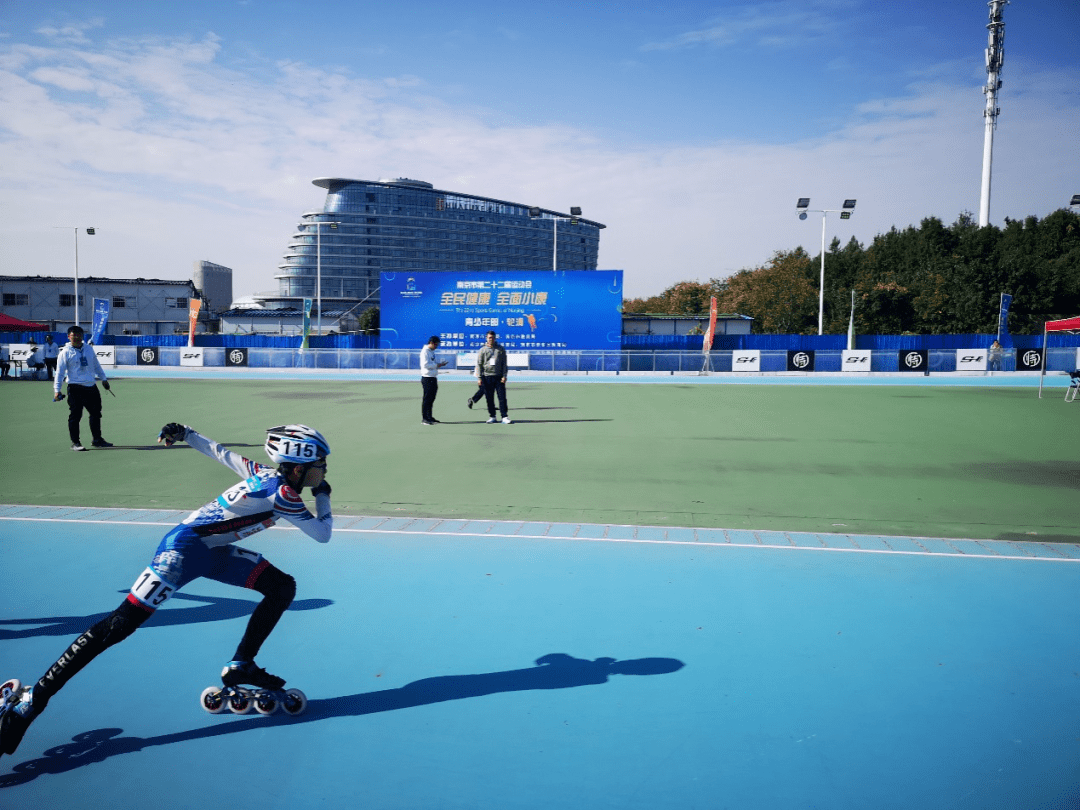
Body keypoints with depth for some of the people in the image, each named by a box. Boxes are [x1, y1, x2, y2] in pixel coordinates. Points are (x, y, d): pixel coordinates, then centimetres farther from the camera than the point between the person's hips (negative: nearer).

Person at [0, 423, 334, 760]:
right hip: (185, 548, -10)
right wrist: (323, 497, 4)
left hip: (214, 552, 10)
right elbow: (323, 534, -9)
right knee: (119, 625, -14)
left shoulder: (265, 473, 4)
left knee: (283, 587, 1)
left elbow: (220, 452, 14)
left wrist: (184, 433, 22)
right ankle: (29, 700, -8)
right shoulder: (284, 493, -20)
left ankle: (240, 667, 8)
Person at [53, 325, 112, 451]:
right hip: (75, 388, -6)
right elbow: (60, 372, -6)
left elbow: (96, 365, 23)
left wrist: (103, 379, 25)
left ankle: (97, 439, 25)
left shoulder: (89, 349, 11)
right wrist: (57, 390, -12)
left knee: (96, 413, 12)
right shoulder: (65, 352, -4)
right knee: (75, 416, -3)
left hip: (91, 387, 6)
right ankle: (75, 442, 5)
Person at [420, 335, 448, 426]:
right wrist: (437, 365, -18)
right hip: (427, 378, -9)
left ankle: (429, 417, 21)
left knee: (432, 398, 13)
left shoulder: (432, 351, 18)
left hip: (433, 378, 9)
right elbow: (425, 364, -21)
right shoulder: (425, 351, -12)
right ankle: (424, 419, -3)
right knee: (427, 399, -6)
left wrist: (440, 364, 7)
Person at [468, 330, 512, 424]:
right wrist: (479, 378, -3)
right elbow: (479, 364, 5)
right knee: (489, 398, 2)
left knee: (502, 397, -4)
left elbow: (504, 363, 8)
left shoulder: (501, 349, 8)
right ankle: (492, 417, 11)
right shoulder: (482, 350, 6)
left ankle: (505, 417, -3)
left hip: (499, 377, 0)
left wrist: (504, 376, -3)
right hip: (487, 377, 0)